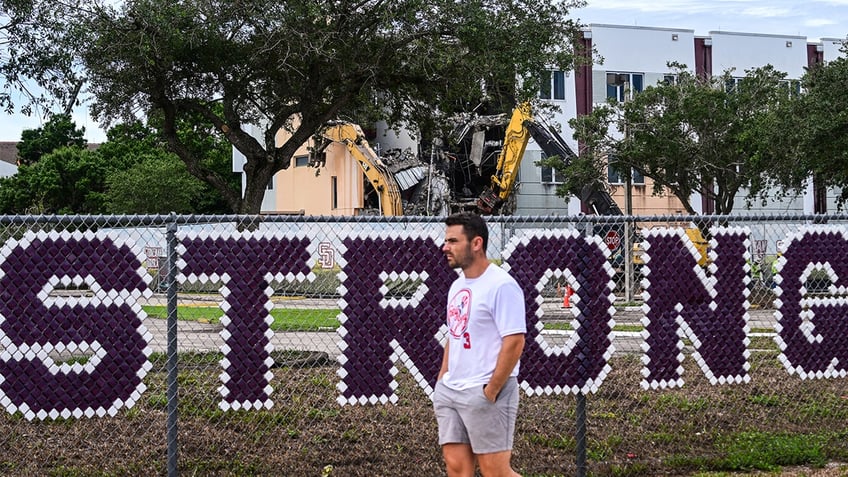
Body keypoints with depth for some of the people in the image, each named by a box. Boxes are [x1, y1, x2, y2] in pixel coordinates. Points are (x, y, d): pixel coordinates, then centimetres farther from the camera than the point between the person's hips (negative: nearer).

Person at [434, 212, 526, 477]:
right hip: (450, 391, 8)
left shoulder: (501, 285, -14)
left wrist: (491, 391, -18)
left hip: (485, 393, -8)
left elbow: (514, 342, -18)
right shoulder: (457, 286, 14)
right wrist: (442, 380, 14)